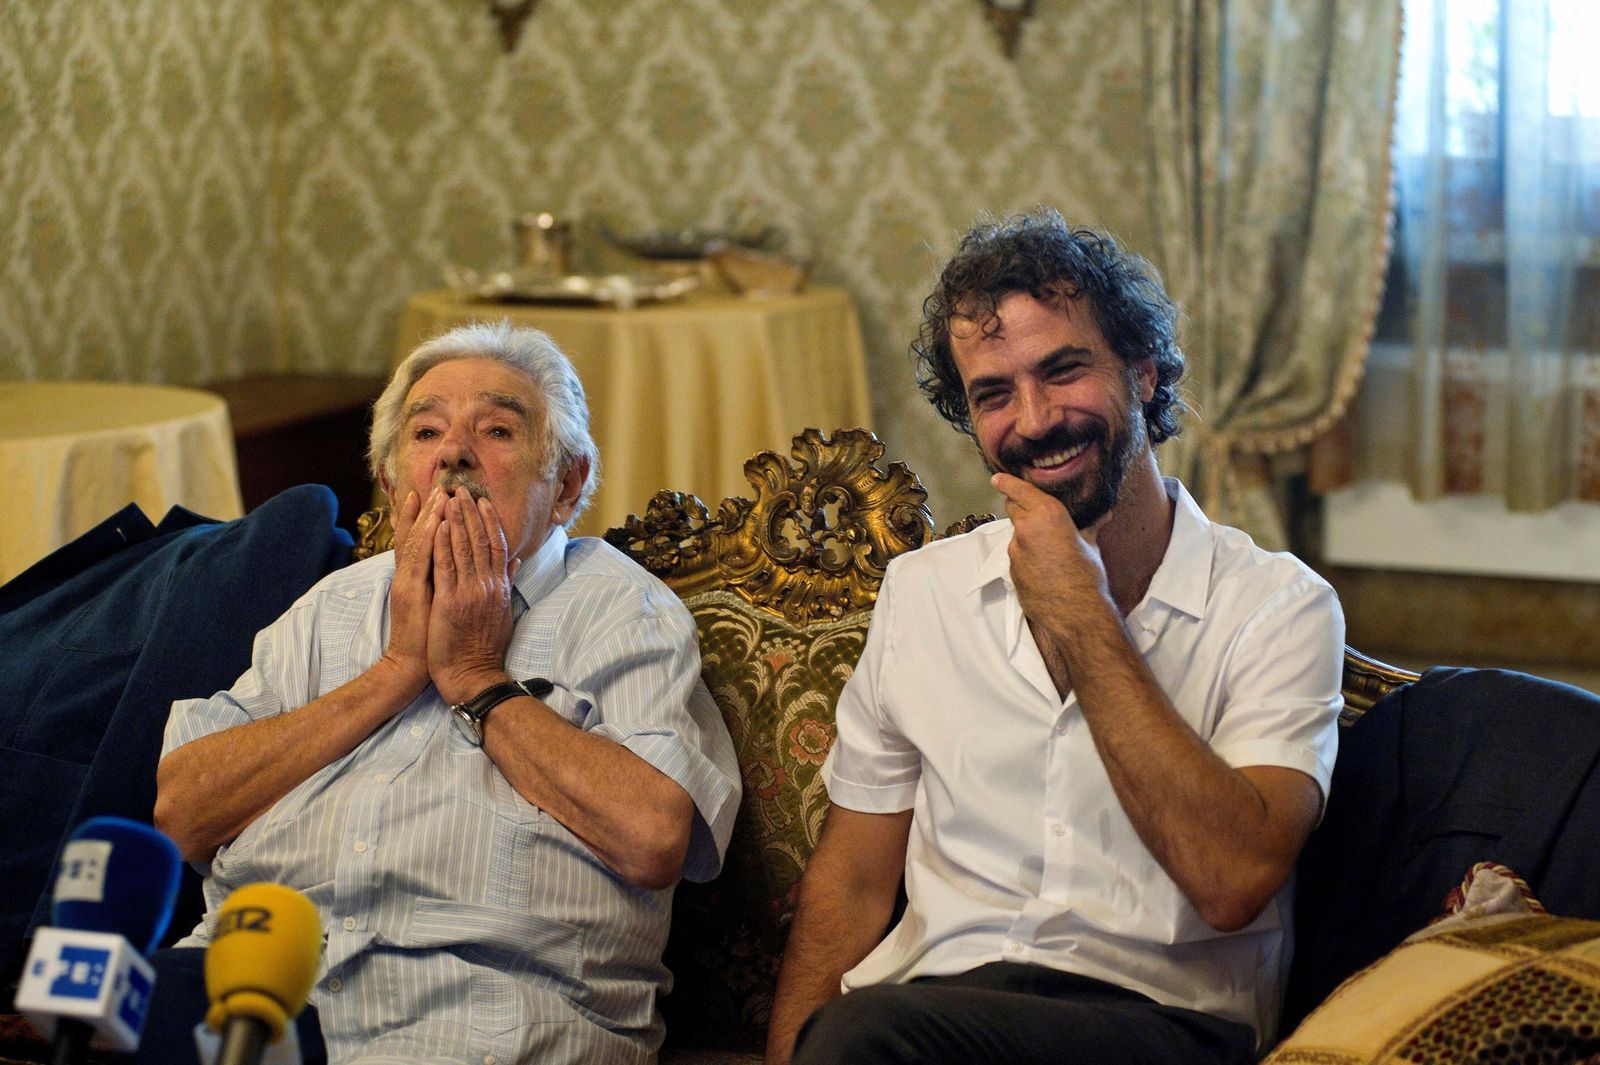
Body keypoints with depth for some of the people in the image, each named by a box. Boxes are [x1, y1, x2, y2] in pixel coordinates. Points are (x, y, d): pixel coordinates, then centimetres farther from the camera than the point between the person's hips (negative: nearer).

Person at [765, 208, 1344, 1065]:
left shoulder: (1279, 607, 1)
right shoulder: (921, 591, 13)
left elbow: (1231, 881, -14)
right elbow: (848, 885, 12)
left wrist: (1079, 615, -11)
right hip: (934, 990, 4)